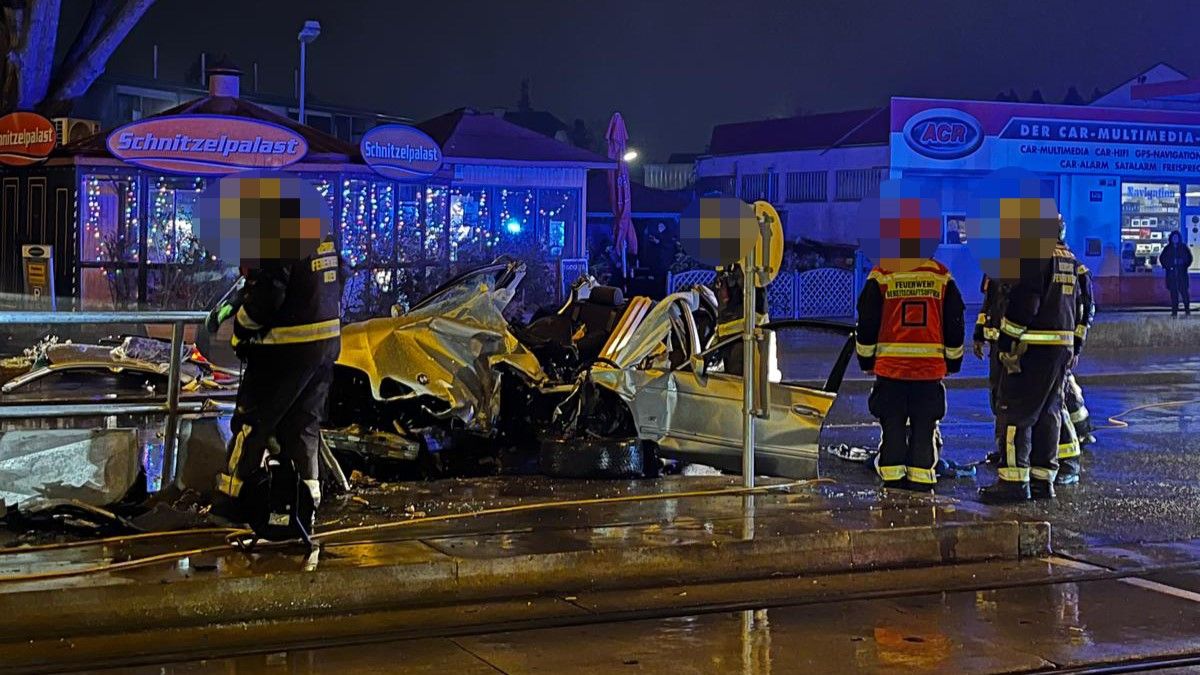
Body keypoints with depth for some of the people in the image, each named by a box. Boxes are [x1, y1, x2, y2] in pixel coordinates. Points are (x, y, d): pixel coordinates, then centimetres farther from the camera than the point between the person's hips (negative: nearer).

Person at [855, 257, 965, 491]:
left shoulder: (881, 276, -3)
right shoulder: (942, 276, 3)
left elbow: (866, 323, 0)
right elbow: (955, 323, 9)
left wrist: (866, 362, 13)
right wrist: (952, 362, 21)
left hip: (890, 368, -1)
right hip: (931, 369, 1)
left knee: (892, 429, 7)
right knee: (925, 429, 8)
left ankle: (892, 482, 8)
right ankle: (921, 484, 9)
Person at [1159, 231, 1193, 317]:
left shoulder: (1184, 247, 6)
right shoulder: (1167, 248, 8)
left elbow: (1189, 258, 11)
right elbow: (1161, 258, 14)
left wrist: (1186, 266, -2)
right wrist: (1166, 267, 1)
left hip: (1182, 272, -1)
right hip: (1171, 273, 1)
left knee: (1184, 291, -8)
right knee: (1173, 292, -1)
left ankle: (1187, 310, 0)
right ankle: (1174, 311, 2)